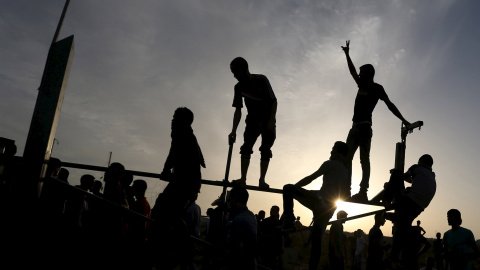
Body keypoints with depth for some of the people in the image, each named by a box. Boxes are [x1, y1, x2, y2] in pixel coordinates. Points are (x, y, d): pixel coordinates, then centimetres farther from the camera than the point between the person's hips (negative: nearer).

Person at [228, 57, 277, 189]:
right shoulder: (239, 87, -1)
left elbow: (274, 101, -14)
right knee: (246, 146, -11)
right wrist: (233, 131, -8)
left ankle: (262, 180, -8)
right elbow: (238, 111, -1)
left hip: (267, 121, -3)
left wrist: (271, 121, -23)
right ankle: (243, 178, -15)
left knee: (265, 149, -9)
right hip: (252, 120, 4)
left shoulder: (261, 80, -14)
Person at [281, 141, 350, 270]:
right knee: (317, 238, 15)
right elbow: (347, 195, 25)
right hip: (330, 208, 8)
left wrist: (294, 186, 7)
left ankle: (289, 221, -11)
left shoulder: (331, 164, 2)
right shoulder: (346, 171, 22)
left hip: (319, 201, -8)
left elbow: (311, 178, -1)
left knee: (288, 188, -3)